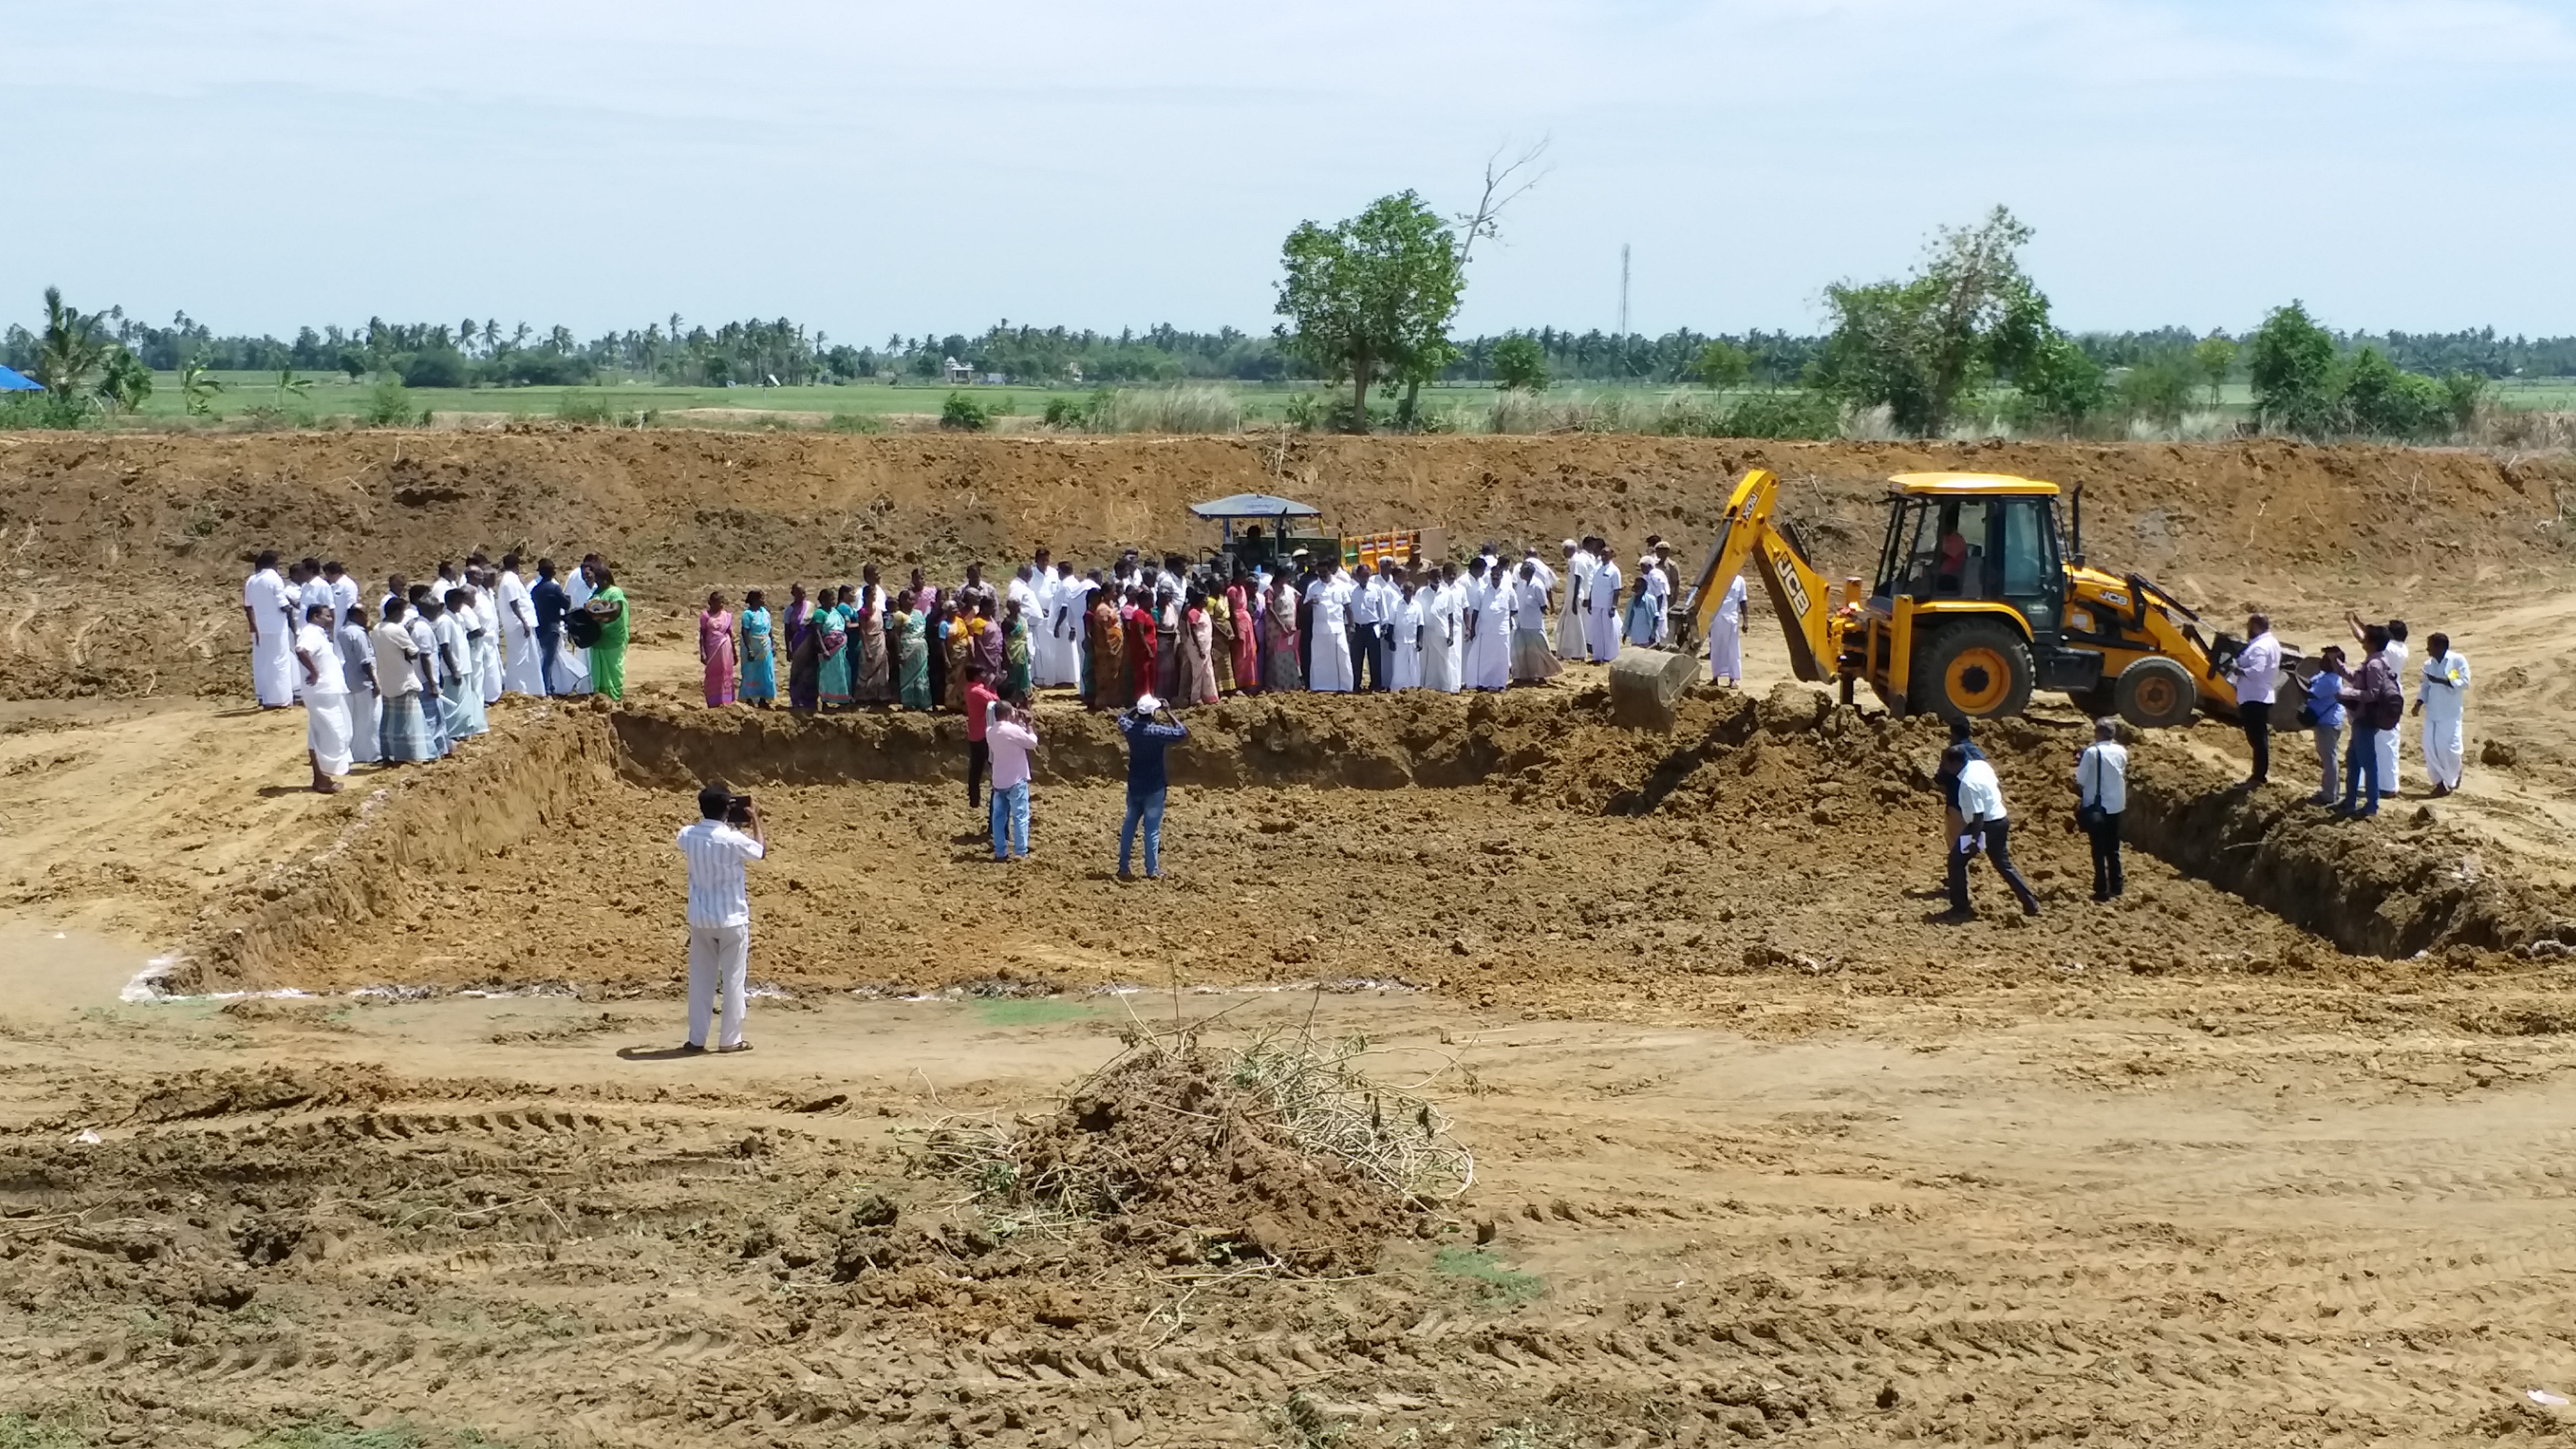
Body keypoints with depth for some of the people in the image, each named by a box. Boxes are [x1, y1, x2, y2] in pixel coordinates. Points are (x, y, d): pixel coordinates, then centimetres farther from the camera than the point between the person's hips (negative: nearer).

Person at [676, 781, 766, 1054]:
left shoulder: (687, 835, -6)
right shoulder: (734, 840, -19)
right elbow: (761, 852, 1)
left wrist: (712, 817, 21)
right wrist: (755, 820, 12)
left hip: (700, 918, 4)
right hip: (732, 919, -4)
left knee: (701, 979, 12)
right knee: (733, 980, 6)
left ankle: (696, 1039, 13)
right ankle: (730, 1039, 8)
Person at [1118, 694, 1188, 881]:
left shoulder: (1130, 729, -4)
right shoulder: (1158, 732, -19)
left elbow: (1122, 718, 19)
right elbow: (1183, 733, -13)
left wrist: (1137, 710, 12)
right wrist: (1169, 715, -7)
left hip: (1134, 786, 5)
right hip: (1154, 788, -5)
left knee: (1129, 825, 14)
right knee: (1152, 829, 0)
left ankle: (1123, 867, 17)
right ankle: (1152, 871, 1)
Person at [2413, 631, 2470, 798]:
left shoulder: (2458, 660, -8)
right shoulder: (2429, 664, 8)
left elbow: (2464, 683, -13)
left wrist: (2441, 681, -21)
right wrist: (2419, 702, -2)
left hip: (2451, 713, -5)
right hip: (2432, 712, 5)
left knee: (2450, 748, -6)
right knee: (2430, 747, -1)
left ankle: (2453, 778, 22)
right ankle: (2440, 782, 11)